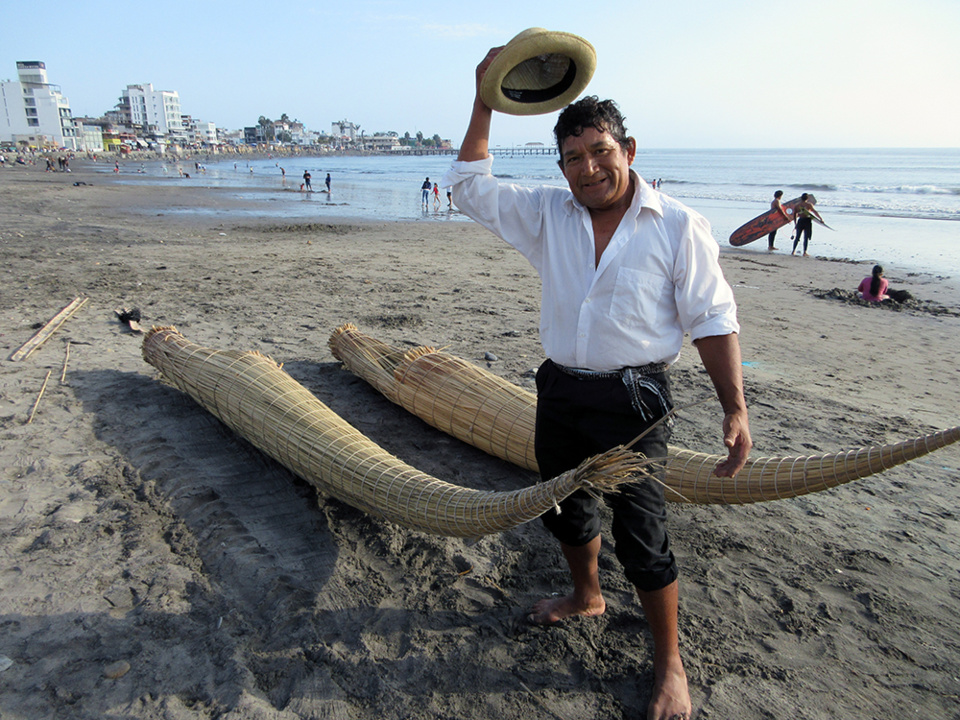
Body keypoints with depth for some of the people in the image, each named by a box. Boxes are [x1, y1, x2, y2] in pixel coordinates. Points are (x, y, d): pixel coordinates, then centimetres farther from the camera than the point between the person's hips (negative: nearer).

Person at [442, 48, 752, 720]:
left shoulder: (678, 226, -9)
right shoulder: (548, 214, 3)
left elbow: (713, 319, -7)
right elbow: (471, 187, 4)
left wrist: (735, 411, -12)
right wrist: (485, 103, -4)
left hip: (633, 399, -5)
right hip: (560, 390, 5)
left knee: (641, 536, 2)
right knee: (564, 507, 22)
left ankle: (670, 664, 25)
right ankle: (586, 597, 51)